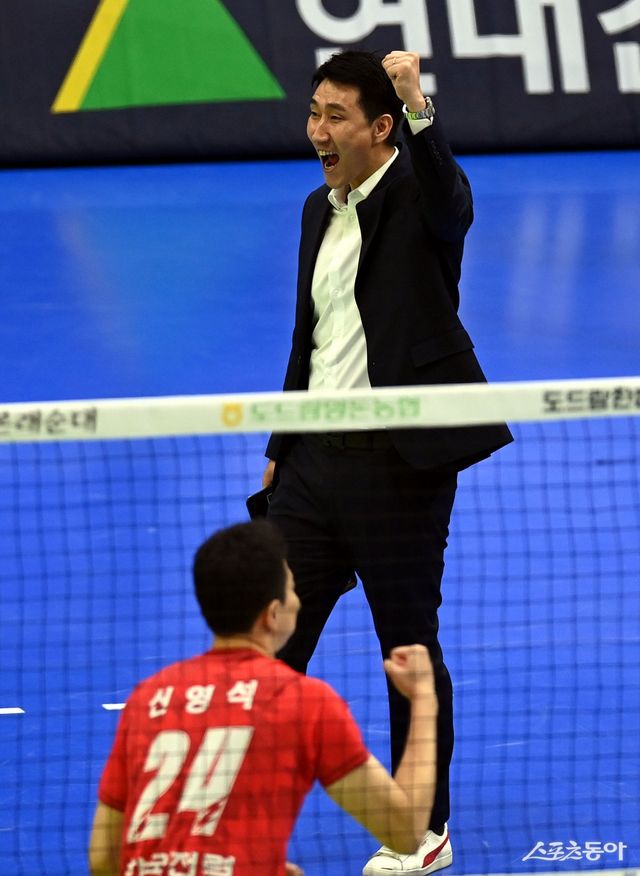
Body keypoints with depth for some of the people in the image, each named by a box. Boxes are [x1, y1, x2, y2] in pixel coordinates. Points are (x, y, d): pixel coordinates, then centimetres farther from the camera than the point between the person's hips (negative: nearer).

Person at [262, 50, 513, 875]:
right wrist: (281, 450, 21)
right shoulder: (320, 209, 14)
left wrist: (418, 106, -49)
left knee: (410, 647, 4)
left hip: (399, 461, -7)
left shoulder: (420, 192, -7)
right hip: (316, 459, 7)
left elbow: (449, 202, -34)